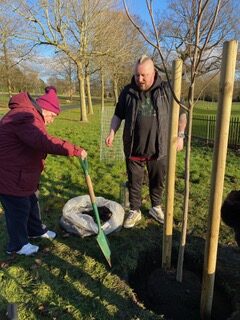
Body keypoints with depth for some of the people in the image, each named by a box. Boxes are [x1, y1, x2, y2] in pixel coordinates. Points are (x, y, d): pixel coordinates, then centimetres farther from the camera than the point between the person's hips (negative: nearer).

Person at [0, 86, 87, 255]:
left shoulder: (27, 114, 10)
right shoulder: (26, 118, -27)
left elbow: (38, 142, 16)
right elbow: (44, 142, -43)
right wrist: (75, 150, -43)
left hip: (20, 172, 11)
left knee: (32, 201, 23)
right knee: (18, 209, 6)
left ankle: (36, 230, 44)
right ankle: (18, 245, 26)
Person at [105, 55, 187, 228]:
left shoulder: (167, 89, -3)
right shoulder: (128, 91, 0)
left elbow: (181, 113, 4)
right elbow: (118, 115, 10)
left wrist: (180, 136, -3)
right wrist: (112, 133, -2)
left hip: (159, 148, 0)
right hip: (134, 148, 1)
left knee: (158, 181, 15)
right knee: (134, 183, 10)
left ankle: (156, 207, 37)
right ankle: (135, 211, 27)